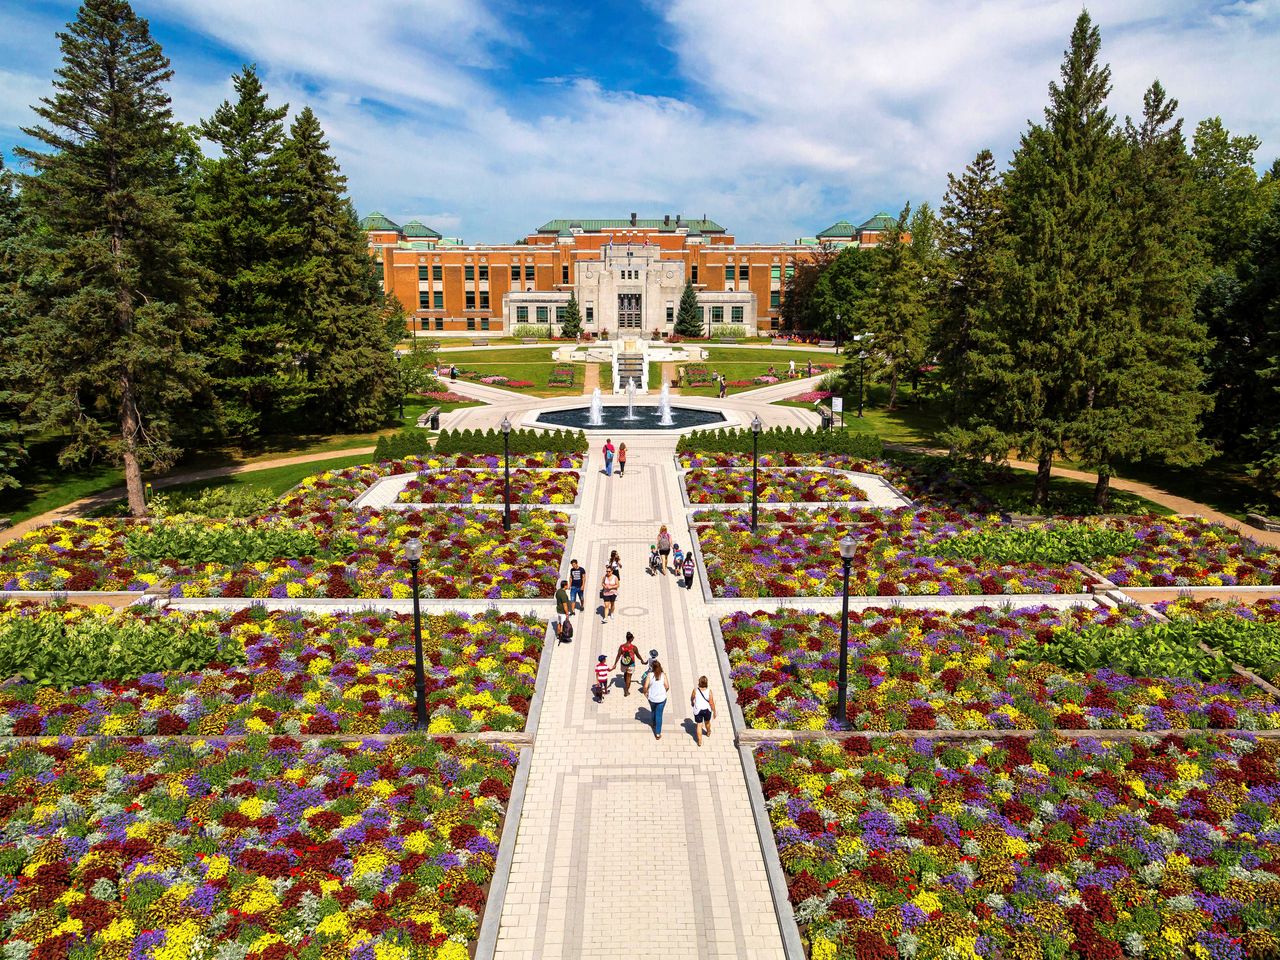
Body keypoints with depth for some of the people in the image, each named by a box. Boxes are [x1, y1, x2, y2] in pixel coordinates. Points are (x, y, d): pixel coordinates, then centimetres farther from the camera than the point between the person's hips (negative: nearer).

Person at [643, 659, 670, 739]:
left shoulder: (650, 674, -13)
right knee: (659, 714, 7)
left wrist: (645, 692, 3)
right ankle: (658, 733, 6)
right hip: (661, 698, -1)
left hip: (652, 698, 1)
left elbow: (646, 686, -17)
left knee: (653, 711, 28)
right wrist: (664, 692, 8)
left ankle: (654, 724, 51)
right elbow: (667, 686, -12)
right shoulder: (663, 674, -11)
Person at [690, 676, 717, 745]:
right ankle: (708, 733, 54)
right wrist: (714, 711, 0)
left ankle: (700, 741, 13)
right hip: (707, 710, 1)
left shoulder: (695, 690, -19)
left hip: (698, 710, -1)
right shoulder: (709, 691, -22)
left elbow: (692, 698, 1)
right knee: (707, 722, 27)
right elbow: (711, 703, -15)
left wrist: (692, 703, 24)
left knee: (699, 725, 12)